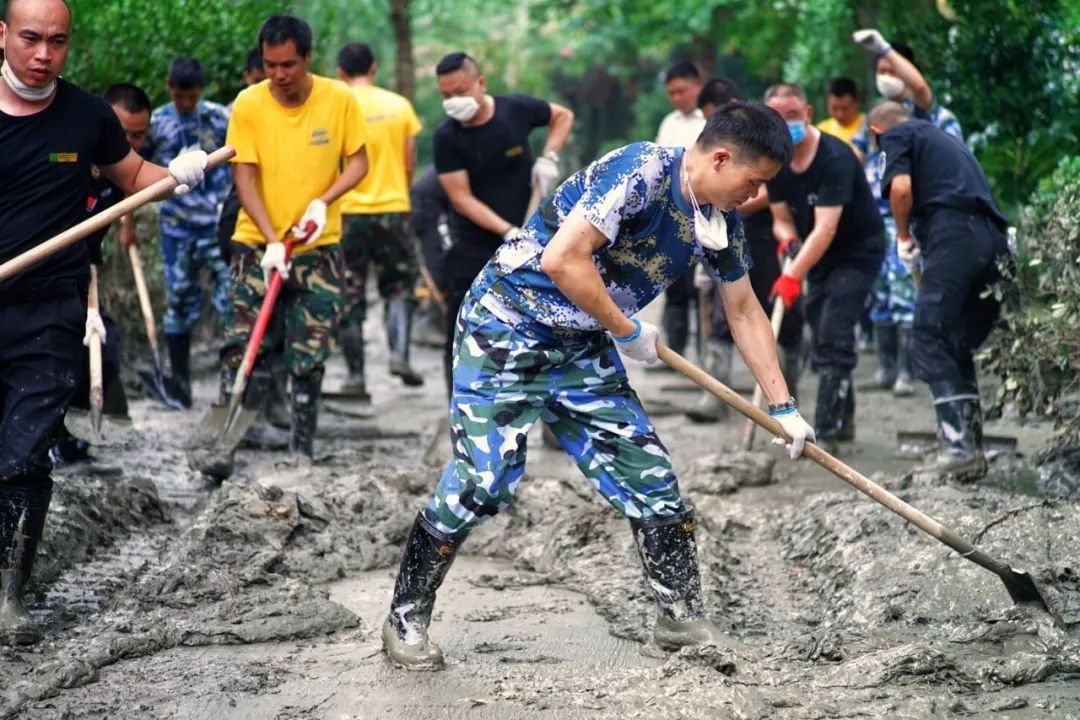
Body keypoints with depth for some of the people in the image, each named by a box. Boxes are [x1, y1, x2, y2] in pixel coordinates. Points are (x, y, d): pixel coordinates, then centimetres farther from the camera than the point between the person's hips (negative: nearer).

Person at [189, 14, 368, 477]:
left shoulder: (340, 100, -6)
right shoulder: (248, 105, -9)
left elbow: (358, 161, 2)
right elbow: (244, 177, -10)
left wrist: (323, 202, -15)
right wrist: (271, 240, -19)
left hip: (318, 247, 1)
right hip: (258, 243, -1)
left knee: (310, 355, 3)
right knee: (243, 347, -9)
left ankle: (302, 450, 12)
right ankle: (224, 445, -12)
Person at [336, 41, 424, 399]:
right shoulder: (399, 105, 2)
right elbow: (409, 166, 6)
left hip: (348, 212, -1)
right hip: (393, 208, 1)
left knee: (350, 297, 6)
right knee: (399, 287, 15)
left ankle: (355, 375, 3)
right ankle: (399, 353, -7)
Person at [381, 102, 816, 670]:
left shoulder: (721, 221, 2)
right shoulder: (641, 172, -24)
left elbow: (744, 312, 15)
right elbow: (562, 260, -30)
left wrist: (783, 408, 14)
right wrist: (628, 330, -17)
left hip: (584, 347, 8)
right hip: (506, 326, -8)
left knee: (649, 476, 1)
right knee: (482, 480, -13)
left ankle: (682, 619, 14)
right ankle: (406, 618, 3)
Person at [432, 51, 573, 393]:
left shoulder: (516, 109, -5)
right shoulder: (446, 138, -10)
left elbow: (563, 115, 14)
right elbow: (461, 198, -14)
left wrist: (548, 157, -2)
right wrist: (508, 231, -24)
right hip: (472, 247, -2)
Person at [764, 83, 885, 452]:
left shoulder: (834, 157, -28)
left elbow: (825, 228, -35)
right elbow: (781, 217, 4)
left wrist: (793, 275, -43)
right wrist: (787, 238, -20)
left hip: (859, 250, -8)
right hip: (818, 254, 8)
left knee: (834, 336, -17)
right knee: (820, 336, 11)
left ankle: (826, 431, -17)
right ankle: (843, 420, 26)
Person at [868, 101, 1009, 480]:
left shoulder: (896, 136, 12)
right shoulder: (946, 138, 35)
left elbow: (901, 187, -6)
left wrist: (904, 237, 10)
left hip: (954, 235, -8)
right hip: (995, 241, 8)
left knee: (929, 342, -8)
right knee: (960, 347, 14)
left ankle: (959, 446, -20)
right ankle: (972, 447, 9)